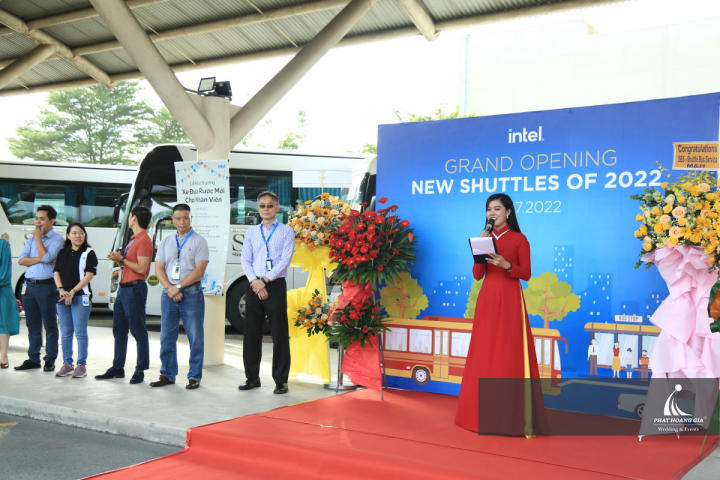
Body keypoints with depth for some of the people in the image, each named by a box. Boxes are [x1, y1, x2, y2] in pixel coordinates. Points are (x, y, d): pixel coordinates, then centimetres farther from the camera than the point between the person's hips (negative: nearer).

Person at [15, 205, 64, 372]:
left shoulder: (57, 239, -2)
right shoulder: (31, 239, 16)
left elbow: (46, 257, -16)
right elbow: (21, 260, 4)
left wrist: (38, 237, -7)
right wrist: (40, 259, -9)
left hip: (46, 286, -6)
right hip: (30, 286, 6)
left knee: (50, 325, 0)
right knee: (33, 325, 10)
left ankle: (50, 360, 6)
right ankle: (33, 358, 18)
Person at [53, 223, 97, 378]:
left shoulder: (89, 253, -1)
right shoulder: (63, 253, 14)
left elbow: (88, 275, -9)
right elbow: (56, 273, 10)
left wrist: (72, 292, -15)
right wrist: (61, 289, -8)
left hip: (81, 297, -5)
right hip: (62, 297, 5)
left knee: (80, 332, -4)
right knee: (65, 333, 9)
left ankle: (81, 365, 3)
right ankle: (67, 364, 17)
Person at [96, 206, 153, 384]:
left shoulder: (144, 240, -13)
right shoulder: (133, 239, 19)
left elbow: (141, 269, -20)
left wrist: (122, 259, -13)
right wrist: (119, 259, 7)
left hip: (135, 289, -10)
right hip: (124, 288, 10)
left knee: (138, 331, -4)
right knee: (119, 329, 13)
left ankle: (140, 371, 2)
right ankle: (118, 368, 21)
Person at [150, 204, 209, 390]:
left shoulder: (199, 241, 1)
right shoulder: (166, 242, 15)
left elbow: (199, 271, -9)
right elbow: (159, 269, 7)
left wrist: (178, 287, -13)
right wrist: (170, 288, -9)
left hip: (191, 293, -4)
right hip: (168, 294, 4)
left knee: (195, 336, -2)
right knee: (167, 336, 8)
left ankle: (194, 376, 5)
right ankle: (167, 374, 18)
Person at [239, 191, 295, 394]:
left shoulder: (286, 231, 5)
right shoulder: (252, 231, 14)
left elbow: (285, 260, -6)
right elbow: (245, 259, 6)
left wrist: (265, 280, -13)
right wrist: (254, 281, -10)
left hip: (275, 286, -3)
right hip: (254, 286, 3)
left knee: (279, 334, -2)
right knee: (251, 333, 6)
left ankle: (281, 380, 5)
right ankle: (252, 377, 17)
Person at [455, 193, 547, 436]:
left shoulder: (519, 240, 0)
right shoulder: (486, 238, 12)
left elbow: (526, 274, -2)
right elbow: (477, 275, 7)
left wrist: (506, 264, -18)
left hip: (510, 300, -4)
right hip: (487, 299, 4)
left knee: (510, 356, -5)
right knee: (484, 355, 4)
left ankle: (514, 417, 0)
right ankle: (486, 414, 13)